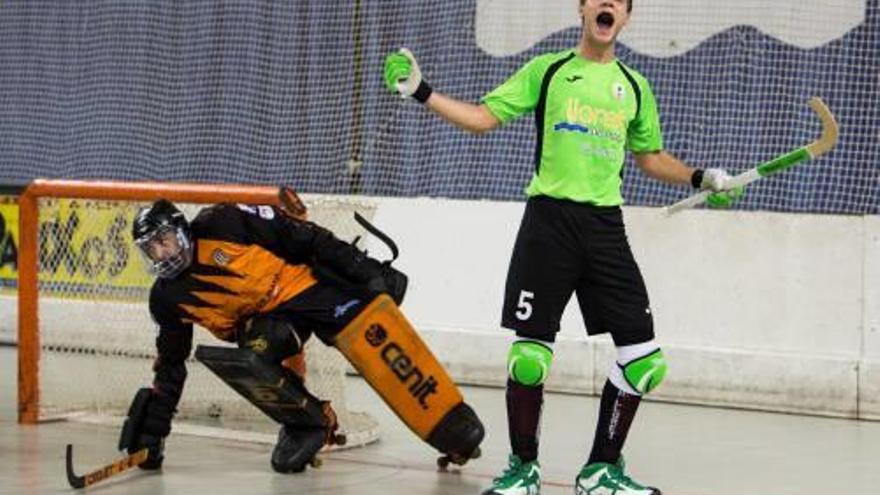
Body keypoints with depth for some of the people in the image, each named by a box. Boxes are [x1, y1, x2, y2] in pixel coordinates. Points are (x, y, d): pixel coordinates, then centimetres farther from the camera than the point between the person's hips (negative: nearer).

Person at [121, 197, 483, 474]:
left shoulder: (220, 226, -14)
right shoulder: (168, 299, 2)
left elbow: (298, 236, -12)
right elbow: (170, 365, 12)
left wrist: (366, 269, -15)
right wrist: (153, 428, 7)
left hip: (309, 283, -4)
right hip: (266, 319, 4)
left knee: (378, 340, -22)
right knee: (250, 357, -29)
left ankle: (457, 433, -19)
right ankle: (310, 422, -8)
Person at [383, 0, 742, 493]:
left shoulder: (635, 87, 15)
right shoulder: (546, 71, 7)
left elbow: (650, 156, 25)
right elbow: (482, 118, 4)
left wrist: (700, 178, 12)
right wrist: (420, 91, -4)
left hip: (606, 227, 3)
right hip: (550, 219, -3)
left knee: (645, 358, -3)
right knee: (529, 355, -8)